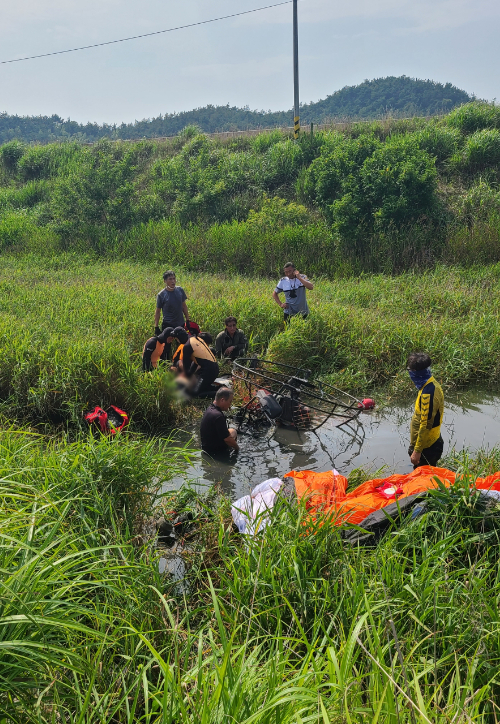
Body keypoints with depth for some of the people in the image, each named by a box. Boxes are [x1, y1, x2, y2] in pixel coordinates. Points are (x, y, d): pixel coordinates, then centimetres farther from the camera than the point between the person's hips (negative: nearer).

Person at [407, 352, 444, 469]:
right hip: (433, 442, 10)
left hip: (426, 448, -10)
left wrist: (417, 451, -22)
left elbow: (425, 425, -27)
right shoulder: (433, 385, 4)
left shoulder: (427, 394, -27)